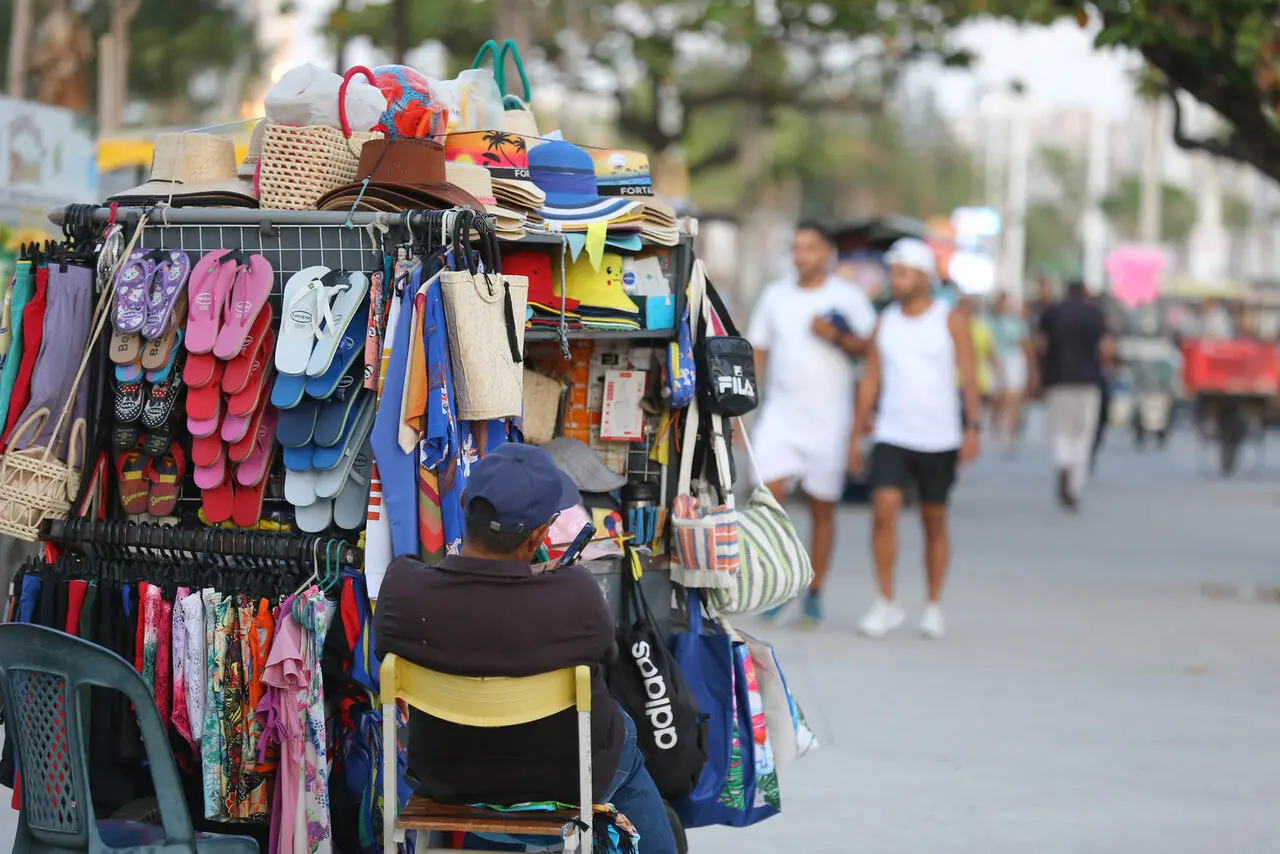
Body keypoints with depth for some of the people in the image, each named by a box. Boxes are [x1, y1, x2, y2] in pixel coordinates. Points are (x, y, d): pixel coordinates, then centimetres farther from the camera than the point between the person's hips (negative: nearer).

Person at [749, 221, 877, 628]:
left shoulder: (849, 297, 1)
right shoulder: (775, 295, 10)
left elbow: (872, 349, -1)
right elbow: (757, 352, 14)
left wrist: (837, 337, -17)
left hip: (828, 419, -2)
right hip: (780, 413, 2)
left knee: (823, 509, 4)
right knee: (769, 494, -14)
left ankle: (814, 594, 14)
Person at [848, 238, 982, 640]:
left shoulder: (951, 321, -2)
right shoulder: (885, 323, 7)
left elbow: (969, 378, -6)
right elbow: (870, 382, 11)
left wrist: (973, 426, -17)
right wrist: (856, 437, 10)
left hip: (939, 441, -2)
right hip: (892, 437, 2)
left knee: (935, 522, 6)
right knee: (883, 510, -15)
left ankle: (934, 607, 19)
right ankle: (886, 604, -7)